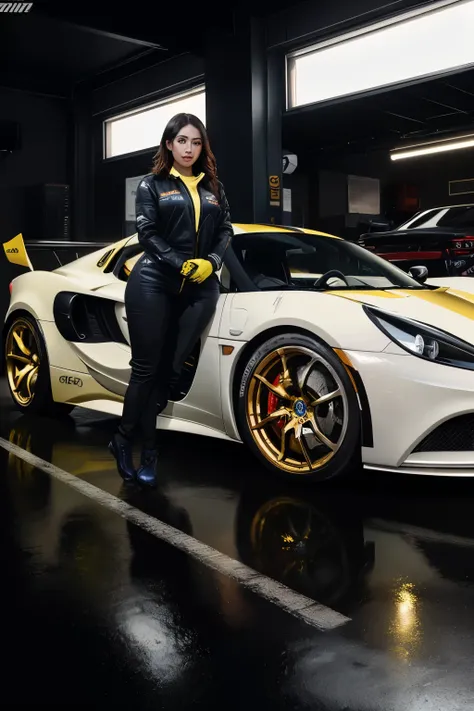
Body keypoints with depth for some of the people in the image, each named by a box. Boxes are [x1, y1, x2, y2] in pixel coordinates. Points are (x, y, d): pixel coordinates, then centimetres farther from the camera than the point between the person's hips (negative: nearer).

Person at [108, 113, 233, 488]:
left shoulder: (214, 187, 19)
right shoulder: (152, 185, 8)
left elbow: (226, 230, 12)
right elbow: (148, 234, -3)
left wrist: (211, 263, -8)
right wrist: (182, 266, -15)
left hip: (200, 288, 3)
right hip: (154, 283, -3)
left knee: (169, 370, -1)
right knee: (147, 368, -4)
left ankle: (127, 441, 10)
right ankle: (147, 450, 9)